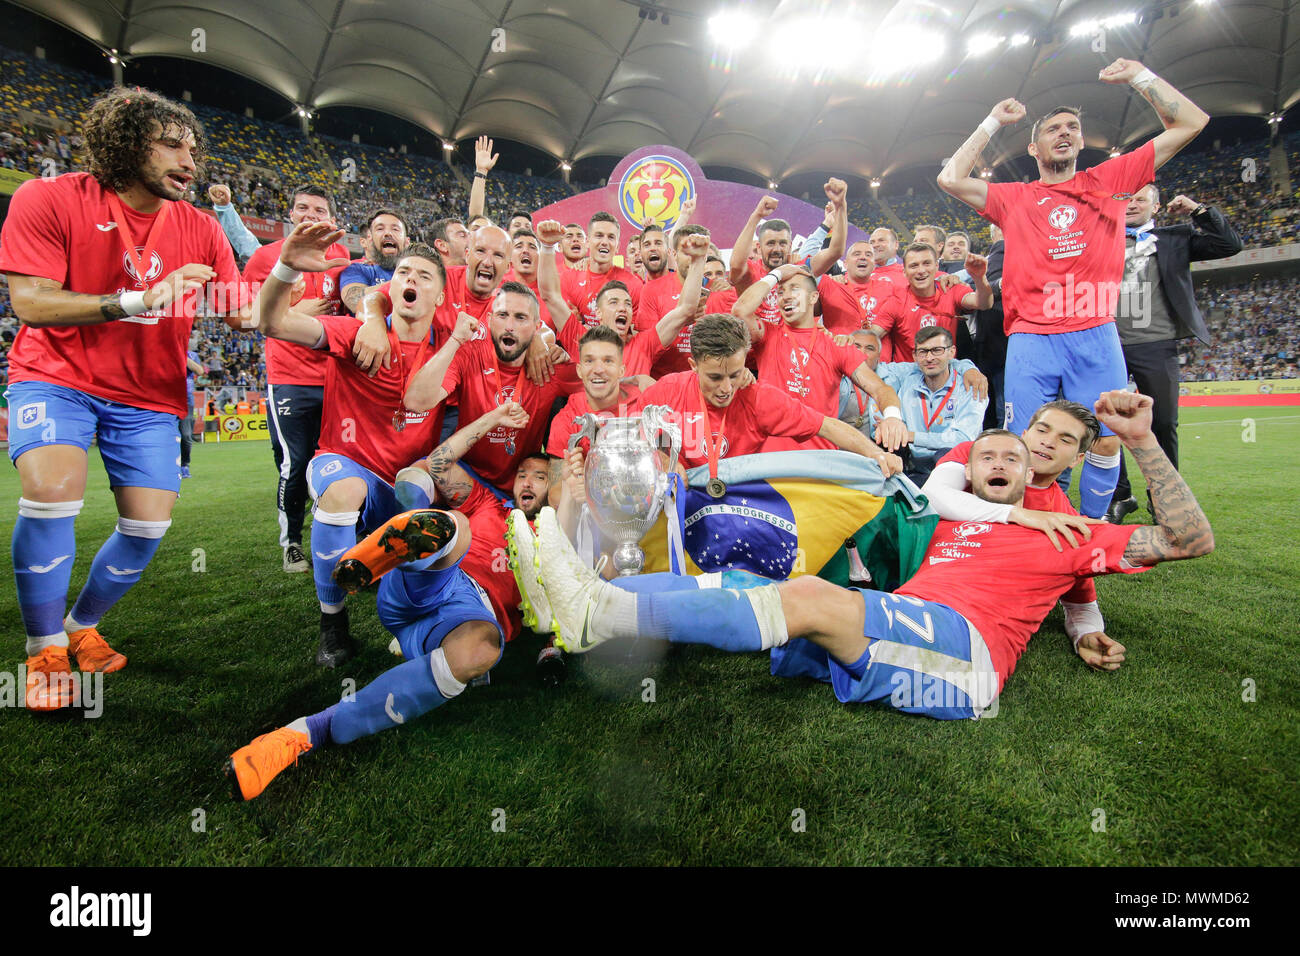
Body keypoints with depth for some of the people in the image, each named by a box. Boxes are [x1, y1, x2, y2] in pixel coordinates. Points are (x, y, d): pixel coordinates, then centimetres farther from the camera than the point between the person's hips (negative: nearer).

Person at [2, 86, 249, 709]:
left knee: (149, 524, -4)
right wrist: (137, 301, -26)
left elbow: (245, 313, -4)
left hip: (148, 395, 3)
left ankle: (82, 626, 26)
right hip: (55, 376, -3)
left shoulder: (199, 230, 1)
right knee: (53, 489, -26)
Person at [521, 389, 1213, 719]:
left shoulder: (1065, 533, 22)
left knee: (804, 597, -28)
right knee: (743, 582, -11)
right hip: (888, 653, 5)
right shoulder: (948, 524, 32)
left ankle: (596, 616, -32)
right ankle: (593, 601, -22)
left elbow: (1190, 540, 16)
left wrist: (1142, 442, 7)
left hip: (964, 647, -5)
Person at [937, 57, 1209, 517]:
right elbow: (950, 179, 8)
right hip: (1031, 338, -1)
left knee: (1107, 442, -4)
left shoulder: (1109, 180, 18)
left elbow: (1190, 122, 19)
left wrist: (1138, 76, 21)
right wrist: (992, 123, 16)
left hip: (1096, 334, 1)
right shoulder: (1014, 198, 17)